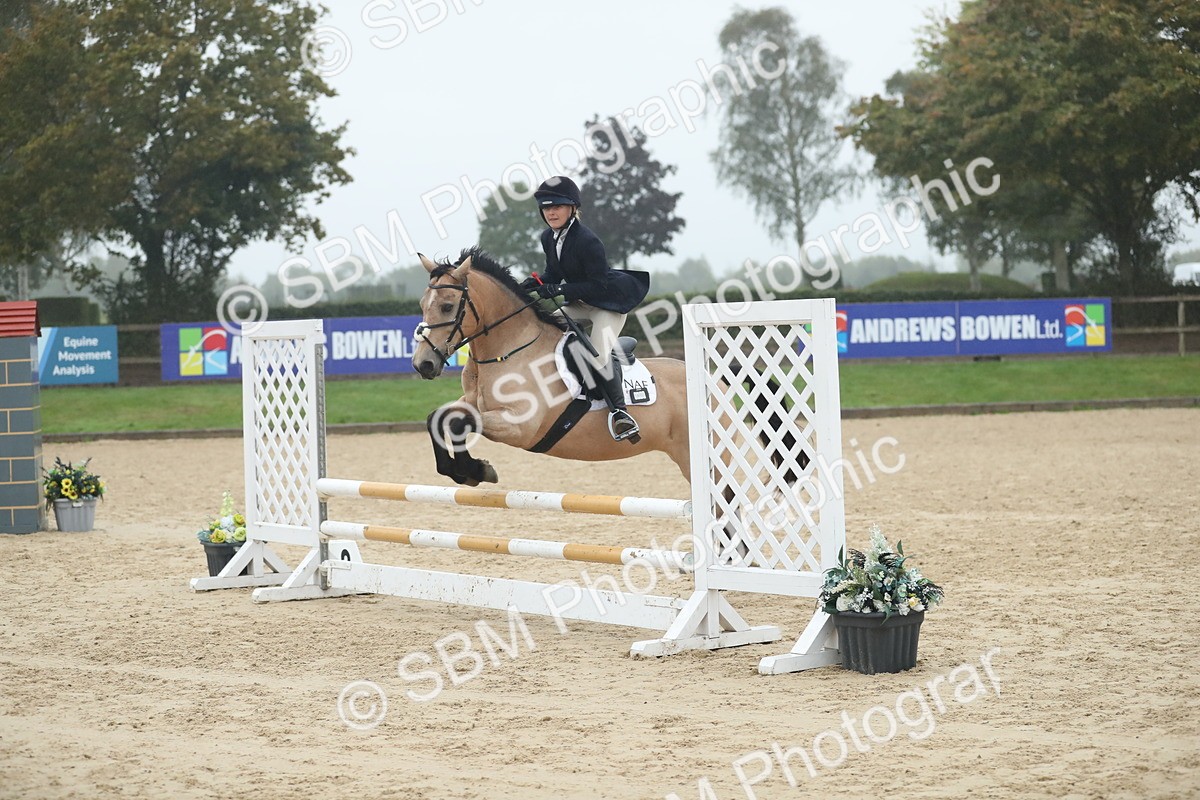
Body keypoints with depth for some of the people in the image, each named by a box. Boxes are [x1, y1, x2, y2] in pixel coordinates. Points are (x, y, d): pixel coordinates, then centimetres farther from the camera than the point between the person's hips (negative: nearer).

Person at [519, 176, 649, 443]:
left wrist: (560, 290, -32)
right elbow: (554, 273, 10)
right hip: (579, 302, 9)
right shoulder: (548, 238, -2)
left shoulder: (587, 241, -27)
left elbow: (598, 285, -26)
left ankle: (618, 410, -17)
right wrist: (538, 283, -12)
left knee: (598, 354, -26)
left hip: (610, 301, -9)